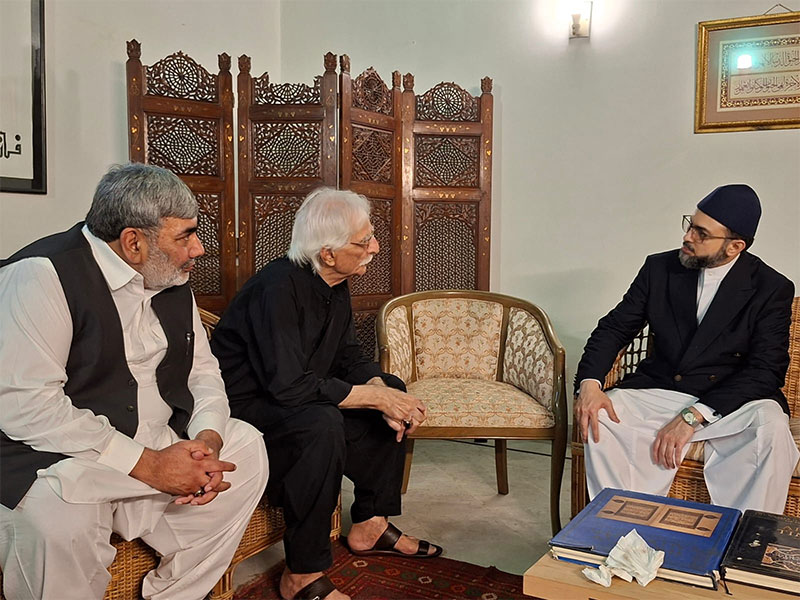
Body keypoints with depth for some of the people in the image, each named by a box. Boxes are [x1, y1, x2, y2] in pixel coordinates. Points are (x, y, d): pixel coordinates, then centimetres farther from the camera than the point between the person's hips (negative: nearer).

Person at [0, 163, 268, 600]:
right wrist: (147, 464, -25)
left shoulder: (174, 285, 9)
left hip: (158, 447, 8)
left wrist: (208, 440, -10)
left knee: (247, 448, -4)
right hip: (58, 454, -7)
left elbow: (203, 371, 13)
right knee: (59, 522, -35)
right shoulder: (42, 274, -16)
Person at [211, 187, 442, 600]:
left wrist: (383, 391, -14)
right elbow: (290, 386, -33)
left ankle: (370, 525, 14)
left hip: (297, 397, 10)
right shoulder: (278, 287, -27)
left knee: (391, 389, 6)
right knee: (321, 424, -36)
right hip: (242, 408, -9)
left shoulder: (335, 287, 1)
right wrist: (377, 397, -26)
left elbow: (350, 359, 7)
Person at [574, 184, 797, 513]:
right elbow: (614, 328, 4)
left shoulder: (772, 289, -5)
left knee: (771, 427, -34)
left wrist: (693, 416, -24)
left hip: (731, 401, -2)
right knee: (599, 417, -24)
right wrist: (589, 382, -17)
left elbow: (766, 370, -13)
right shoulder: (660, 268, 4)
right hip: (657, 392, 3)